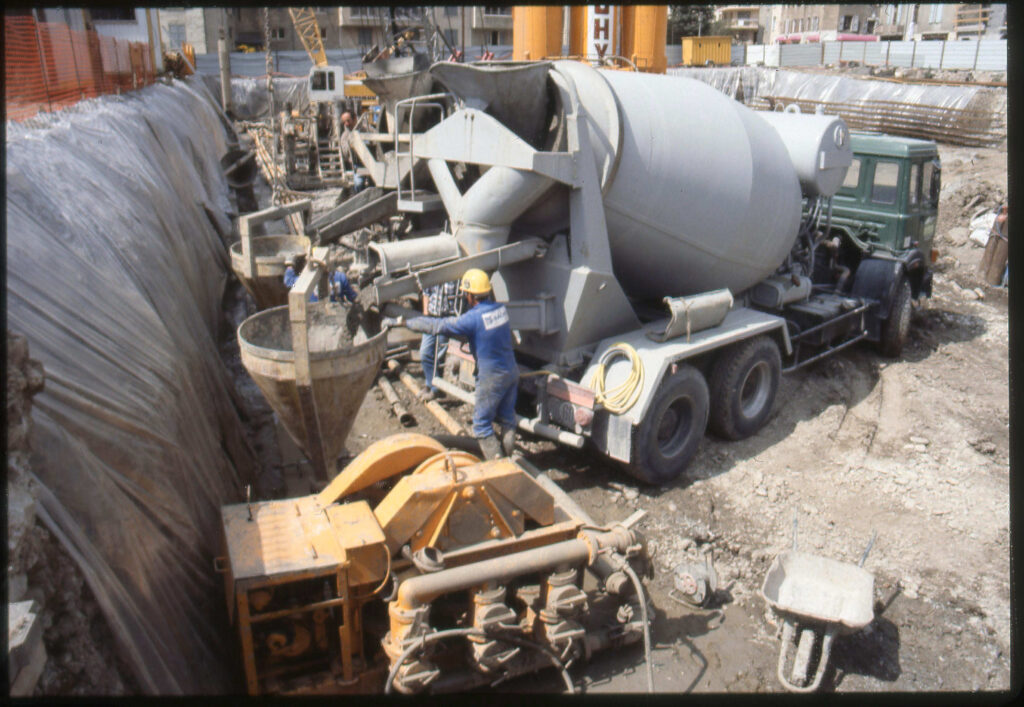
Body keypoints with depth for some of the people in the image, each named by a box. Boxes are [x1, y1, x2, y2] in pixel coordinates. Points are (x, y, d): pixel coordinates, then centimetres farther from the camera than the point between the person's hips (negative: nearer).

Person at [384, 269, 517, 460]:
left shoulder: (473, 319, -22)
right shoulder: (500, 308, 0)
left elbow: (437, 325, -18)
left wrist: (401, 322, -11)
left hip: (492, 377, -8)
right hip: (512, 371, 8)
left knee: (482, 424, 7)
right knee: (507, 418, 17)